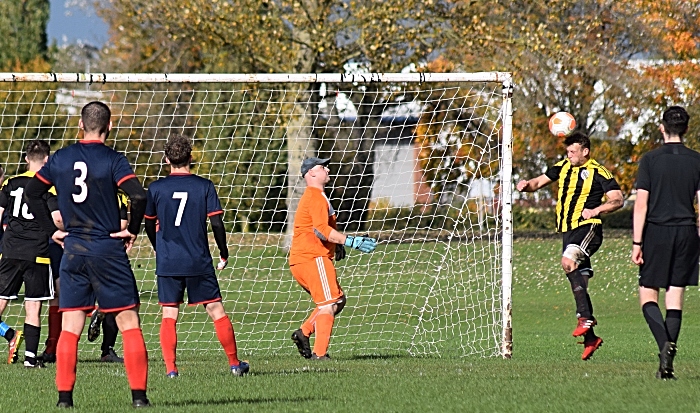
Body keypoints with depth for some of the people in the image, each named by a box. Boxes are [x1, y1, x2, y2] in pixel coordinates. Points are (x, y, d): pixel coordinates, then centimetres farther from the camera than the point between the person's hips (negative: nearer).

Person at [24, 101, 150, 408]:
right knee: (129, 323, 2)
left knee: (70, 328, 6)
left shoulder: (60, 159, 5)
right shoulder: (112, 160, -8)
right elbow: (138, 196, -20)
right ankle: (138, 394, -3)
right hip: (108, 249, -3)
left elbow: (31, 193, 11)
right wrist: (133, 230, -5)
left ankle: (64, 395, 0)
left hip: (73, 249, 3)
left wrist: (52, 230, 13)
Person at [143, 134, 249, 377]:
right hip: (199, 262, 0)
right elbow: (216, 223, -5)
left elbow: (149, 226, 10)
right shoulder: (204, 186, -3)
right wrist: (224, 254, 8)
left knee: (169, 315, 4)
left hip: (167, 263, 0)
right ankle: (234, 363, 13)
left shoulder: (156, 189, 0)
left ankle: (170, 368, -5)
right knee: (216, 310, 8)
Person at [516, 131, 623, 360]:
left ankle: (586, 316, -32)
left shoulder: (598, 173, -4)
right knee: (578, 284, 6)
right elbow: (540, 181, 20)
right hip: (568, 230, 7)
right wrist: (527, 185, -2)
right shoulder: (563, 167, 14)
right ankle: (590, 338, 12)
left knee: (568, 262, -32)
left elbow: (617, 199, -7)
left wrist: (597, 209, -22)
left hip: (588, 227, -7)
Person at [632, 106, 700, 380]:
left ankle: (664, 343, -21)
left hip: (656, 233, -2)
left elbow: (641, 204, -7)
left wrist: (636, 243, -5)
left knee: (647, 294, 6)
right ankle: (667, 365, 2)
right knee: (675, 296, 6)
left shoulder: (651, 160, -4)